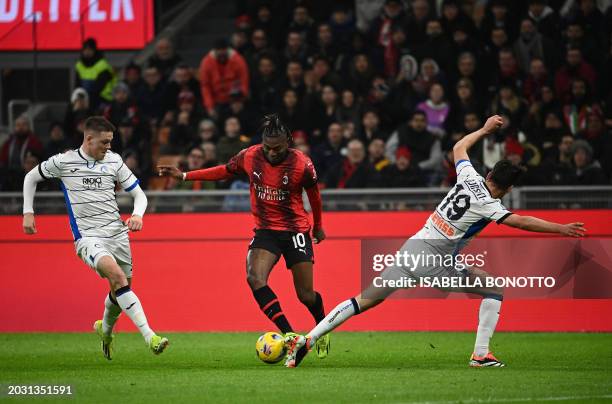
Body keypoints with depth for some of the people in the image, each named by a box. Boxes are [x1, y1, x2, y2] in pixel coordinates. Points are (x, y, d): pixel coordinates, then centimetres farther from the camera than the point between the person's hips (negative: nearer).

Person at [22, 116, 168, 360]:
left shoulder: (114, 161, 6)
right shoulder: (63, 162, -2)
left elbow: (139, 194, 10)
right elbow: (31, 178, 15)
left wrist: (137, 215, -11)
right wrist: (28, 213, 7)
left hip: (117, 233, 5)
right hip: (87, 237, -5)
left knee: (120, 291, 11)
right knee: (117, 276, -28)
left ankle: (105, 329, 45)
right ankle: (149, 337, -35)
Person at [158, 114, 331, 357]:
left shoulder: (302, 165, -15)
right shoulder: (250, 156, -7)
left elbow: (314, 194, 4)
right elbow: (225, 171, 11)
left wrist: (318, 226, 18)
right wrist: (184, 176, 8)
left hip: (296, 231, -3)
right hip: (265, 230, 3)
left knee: (306, 295, -1)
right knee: (255, 279, -23)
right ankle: (290, 336, -21)